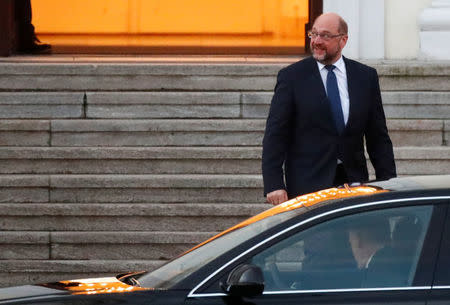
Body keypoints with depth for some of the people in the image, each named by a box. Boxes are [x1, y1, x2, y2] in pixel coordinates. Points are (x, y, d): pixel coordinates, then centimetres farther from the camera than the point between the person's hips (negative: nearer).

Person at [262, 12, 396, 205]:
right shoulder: (292, 77, 1)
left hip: (354, 182, 2)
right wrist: (274, 184, -11)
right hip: (307, 186, -2)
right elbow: (275, 136, -2)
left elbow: (378, 137, 11)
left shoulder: (366, 77, 9)